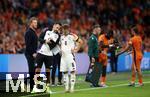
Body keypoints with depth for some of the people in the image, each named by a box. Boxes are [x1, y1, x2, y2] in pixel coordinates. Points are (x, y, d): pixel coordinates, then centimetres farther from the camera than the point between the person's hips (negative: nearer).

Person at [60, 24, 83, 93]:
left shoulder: (72, 36, -5)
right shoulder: (61, 37, 13)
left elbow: (80, 42, -4)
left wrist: (76, 50, -7)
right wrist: (60, 50, 11)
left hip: (70, 55, -6)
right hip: (63, 56, 6)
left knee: (72, 71, -7)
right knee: (64, 72, 5)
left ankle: (72, 87, -6)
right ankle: (66, 88, 10)